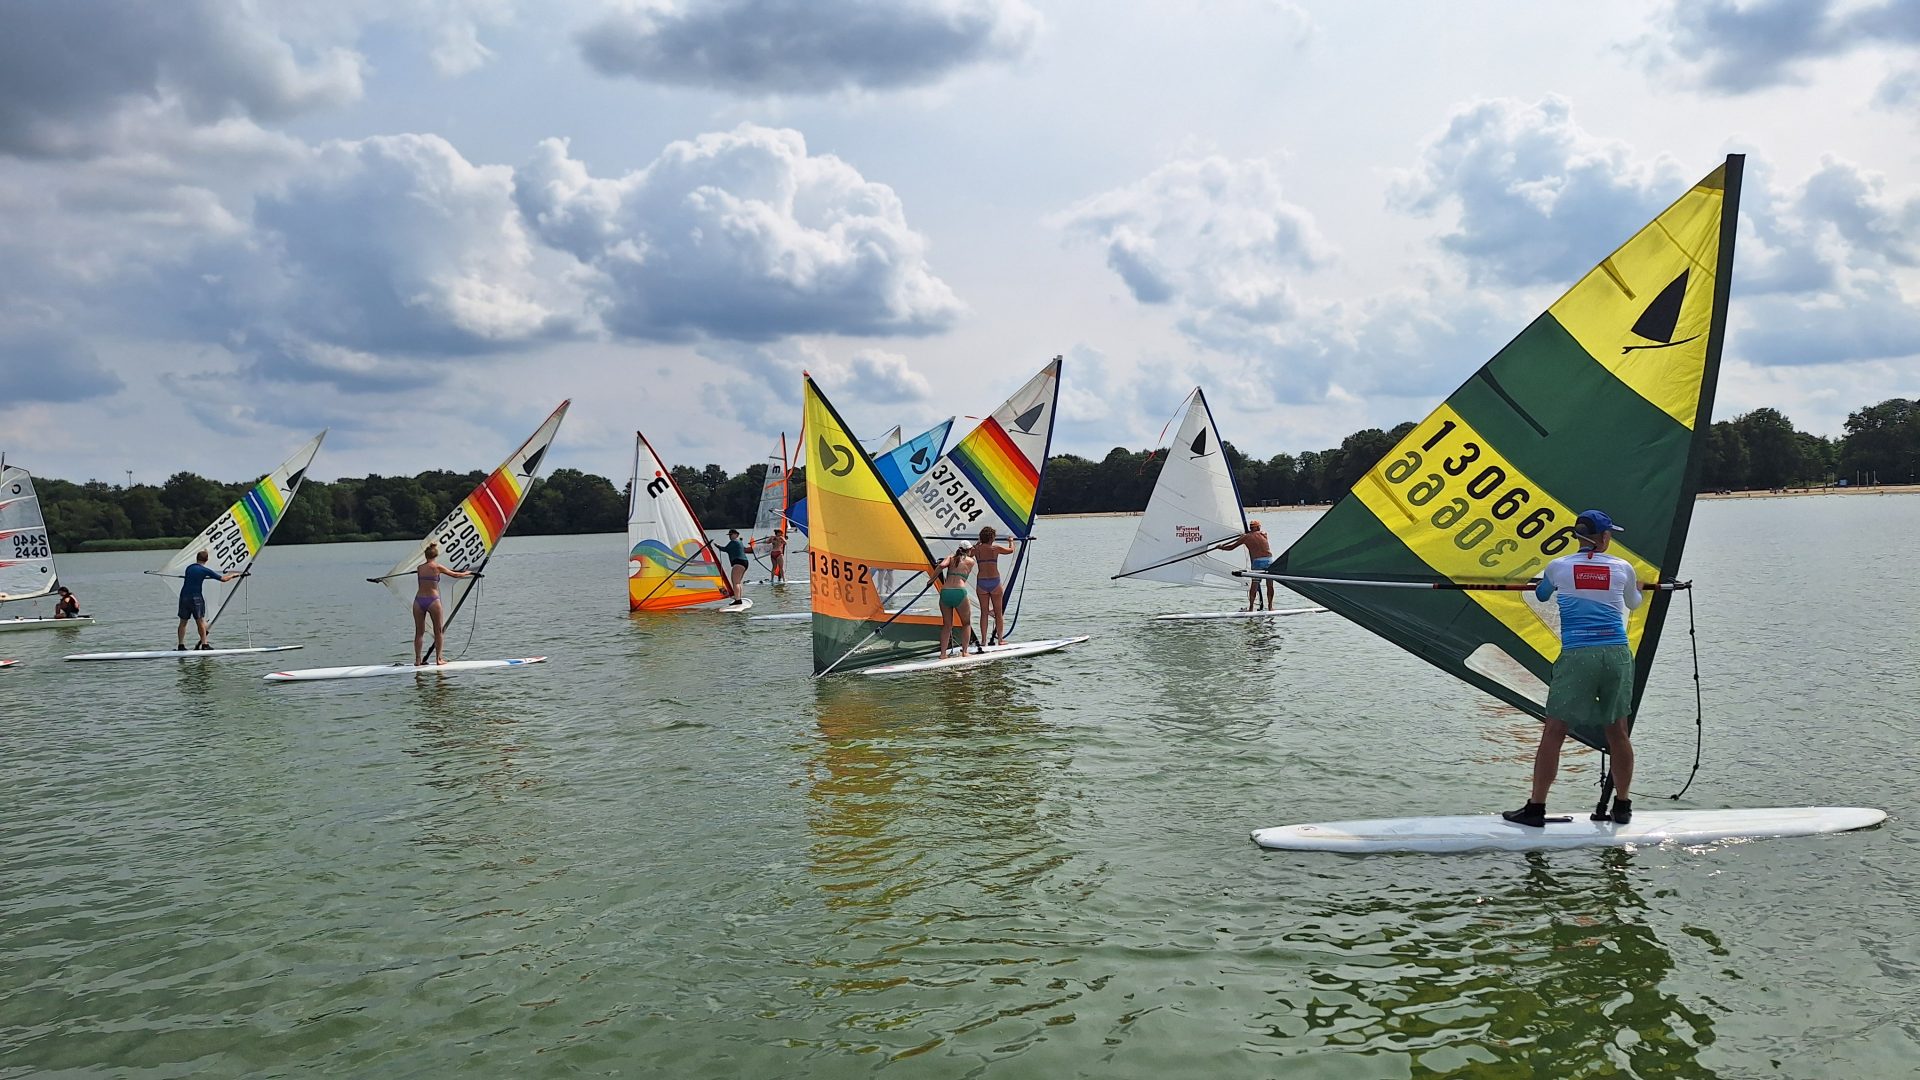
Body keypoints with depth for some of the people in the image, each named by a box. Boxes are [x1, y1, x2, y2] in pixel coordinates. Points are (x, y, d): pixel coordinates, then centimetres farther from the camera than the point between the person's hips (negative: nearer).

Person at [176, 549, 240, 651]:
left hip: (184, 596, 5)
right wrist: (233, 575, 13)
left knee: (183, 622, 8)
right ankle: (204, 645, 5)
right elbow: (223, 579, -4)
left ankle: (181, 645, 6)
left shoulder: (189, 567, 11)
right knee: (200, 621, 3)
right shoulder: (205, 570, -4)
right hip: (196, 597, -4)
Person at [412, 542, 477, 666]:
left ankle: (417, 660, 8)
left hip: (419, 600, 3)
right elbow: (455, 575, 5)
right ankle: (439, 659, 9)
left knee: (419, 632, 10)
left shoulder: (419, 568, 8)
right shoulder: (437, 567, -3)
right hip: (433, 600, -3)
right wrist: (468, 572, 26)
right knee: (438, 631, 9)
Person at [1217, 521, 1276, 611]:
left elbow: (1231, 547, 13)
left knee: (1254, 585, 5)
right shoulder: (1263, 534, 14)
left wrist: (1221, 547, 29)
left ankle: (1251, 607, 4)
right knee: (1270, 584, 8)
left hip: (1257, 561, -2)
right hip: (1269, 560, 2)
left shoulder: (1246, 537, 7)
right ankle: (1270, 607, 10)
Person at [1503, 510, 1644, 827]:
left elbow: (1540, 595, 25)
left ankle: (1536, 807, 3)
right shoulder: (1622, 568, 6)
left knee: (1554, 732, 1)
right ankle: (1622, 806, 21)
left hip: (1576, 657, -2)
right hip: (1617, 655, 2)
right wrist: (1639, 588, 51)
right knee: (1617, 731, 12)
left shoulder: (1558, 567, 3)